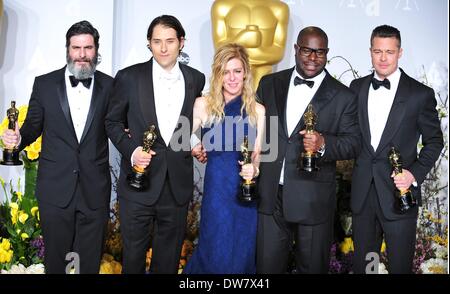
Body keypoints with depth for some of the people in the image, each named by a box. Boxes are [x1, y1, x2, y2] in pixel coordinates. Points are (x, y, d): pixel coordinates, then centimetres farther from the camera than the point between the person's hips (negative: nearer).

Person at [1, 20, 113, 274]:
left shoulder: (110, 86, 1)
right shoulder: (44, 84, 2)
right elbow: (33, 126, 6)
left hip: (95, 190, 0)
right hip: (55, 188, 0)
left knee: (91, 260, 12)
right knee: (55, 258, 14)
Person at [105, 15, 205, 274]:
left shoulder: (196, 80, 3)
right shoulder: (129, 77, -5)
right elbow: (113, 122, 3)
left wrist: (197, 144, 1)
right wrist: (131, 150, -12)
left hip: (178, 185, 2)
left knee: (169, 257, 16)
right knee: (134, 253, 12)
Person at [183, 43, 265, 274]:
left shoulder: (257, 110, 3)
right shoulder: (204, 105, 0)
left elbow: (258, 154, 5)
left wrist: (254, 168, -12)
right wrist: (193, 150, -11)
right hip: (216, 191, -2)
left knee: (242, 255, 12)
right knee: (215, 255, 4)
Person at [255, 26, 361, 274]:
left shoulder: (343, 97, -1)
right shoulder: (269, 84, 7)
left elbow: (353, 144, -3)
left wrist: (323, 144, -23)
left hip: (314, 200, -2)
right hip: (270, 196, 2)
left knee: (312, 267, 13)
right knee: (267, 266, 11)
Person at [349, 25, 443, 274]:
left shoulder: (421, 94, -5)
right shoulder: (357, 87, 6)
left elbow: (434, 140, 0)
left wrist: (415, 173, -13)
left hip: (400, 192, -3)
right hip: (362, 192, 3)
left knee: (400, 266, 8)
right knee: (361, 263, 17)